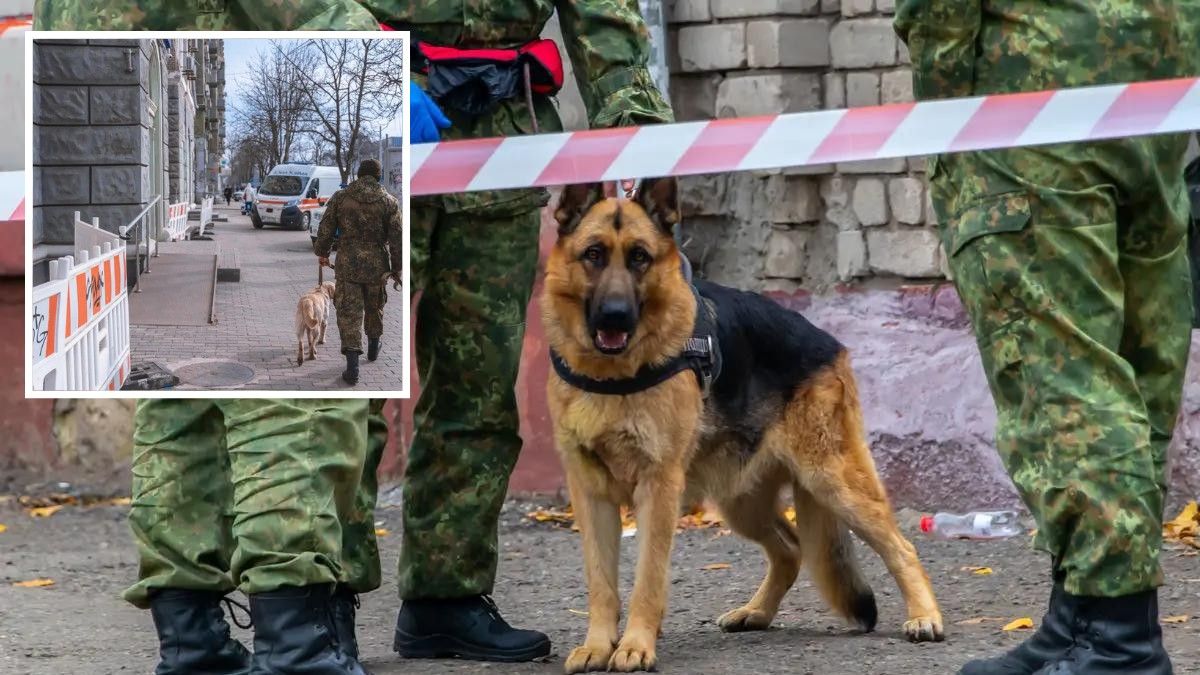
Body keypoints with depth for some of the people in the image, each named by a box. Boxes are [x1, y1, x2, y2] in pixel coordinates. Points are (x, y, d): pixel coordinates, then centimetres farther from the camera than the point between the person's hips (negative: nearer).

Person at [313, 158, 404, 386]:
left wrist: (322, 253, 19)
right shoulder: (389, 202, -4)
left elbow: (325, 230, 2)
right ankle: (374, 346, 43)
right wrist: (397, 268, 7)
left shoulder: (340, 198, -3)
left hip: (347, 266, -1)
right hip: (377, 267, 1)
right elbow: (397, 239, -3)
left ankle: (352, 365, -10)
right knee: (375, 307, 23)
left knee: (349, 312, -1)